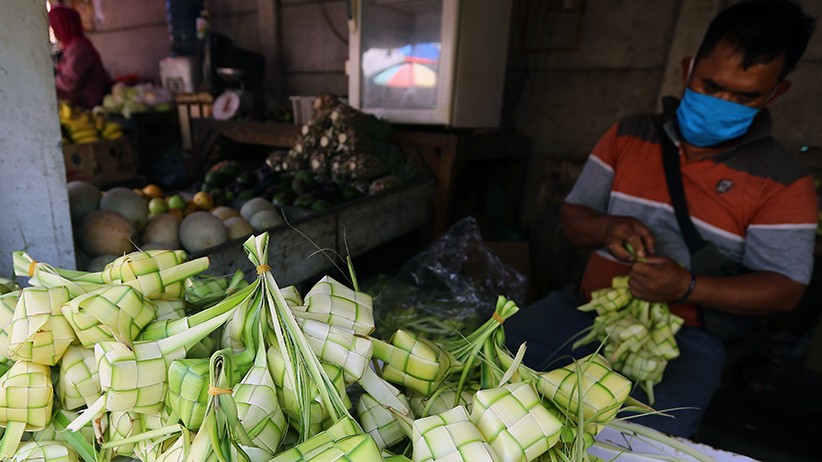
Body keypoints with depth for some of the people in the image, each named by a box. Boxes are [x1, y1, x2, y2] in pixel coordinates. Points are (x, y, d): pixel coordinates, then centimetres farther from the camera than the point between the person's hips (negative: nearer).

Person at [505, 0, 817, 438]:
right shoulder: (629, 136, 6)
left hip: (684, 336, -2)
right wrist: (608, 228, -16)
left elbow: (784, 289, -2)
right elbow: (572, 216, 8)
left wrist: (686, 287, -21)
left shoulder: (782, 180, -1)